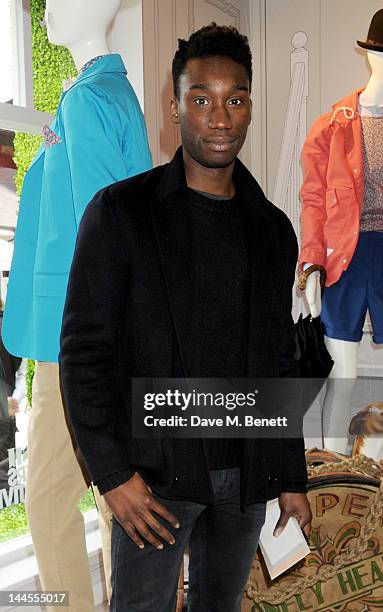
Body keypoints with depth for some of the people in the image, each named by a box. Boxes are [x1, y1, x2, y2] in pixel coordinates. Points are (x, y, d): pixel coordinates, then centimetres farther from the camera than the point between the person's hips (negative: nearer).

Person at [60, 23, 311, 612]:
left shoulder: (273, 228, 7)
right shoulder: (120, 211, -6)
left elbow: (280, 361, 11)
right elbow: (84, 350, -8)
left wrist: (292, 477, 10)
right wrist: (113, 474, -13)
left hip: (247, 473, 4)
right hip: (154, 473, -4)